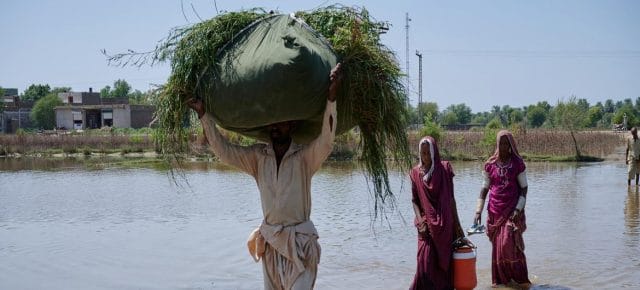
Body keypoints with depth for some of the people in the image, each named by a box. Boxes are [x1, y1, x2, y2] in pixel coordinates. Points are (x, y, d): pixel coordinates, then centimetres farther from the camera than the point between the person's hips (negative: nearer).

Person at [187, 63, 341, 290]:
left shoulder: (305, 157, -8)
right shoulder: (257, 157, 4)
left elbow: (326, 139, -24)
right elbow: (224, 151, 1)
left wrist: (331, 95, -36)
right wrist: (203, 114, -6)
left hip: (299, 240, -4)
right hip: (269, 240, 4)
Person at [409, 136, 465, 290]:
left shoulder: (444, 169, 0)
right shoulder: (416, 173, 3)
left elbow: (451, 198, 2)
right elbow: (414, 201, 5)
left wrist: (457, 224, 1)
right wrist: (420, 222, -9)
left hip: (445, 223, 0)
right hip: (427, 224, 0)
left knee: (445, 259, 3)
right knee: (426, 259, -10)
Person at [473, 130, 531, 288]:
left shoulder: (518, 163, -3)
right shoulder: (490, 164, 2)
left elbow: (524, 187, -1)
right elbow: (485, 188, 6)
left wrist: (518, 209, -12)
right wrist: (478, 211, 0)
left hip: (513, 210, -3)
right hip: (495, 210, 3)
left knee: (510, 243, -12)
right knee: (497, 245, 6)